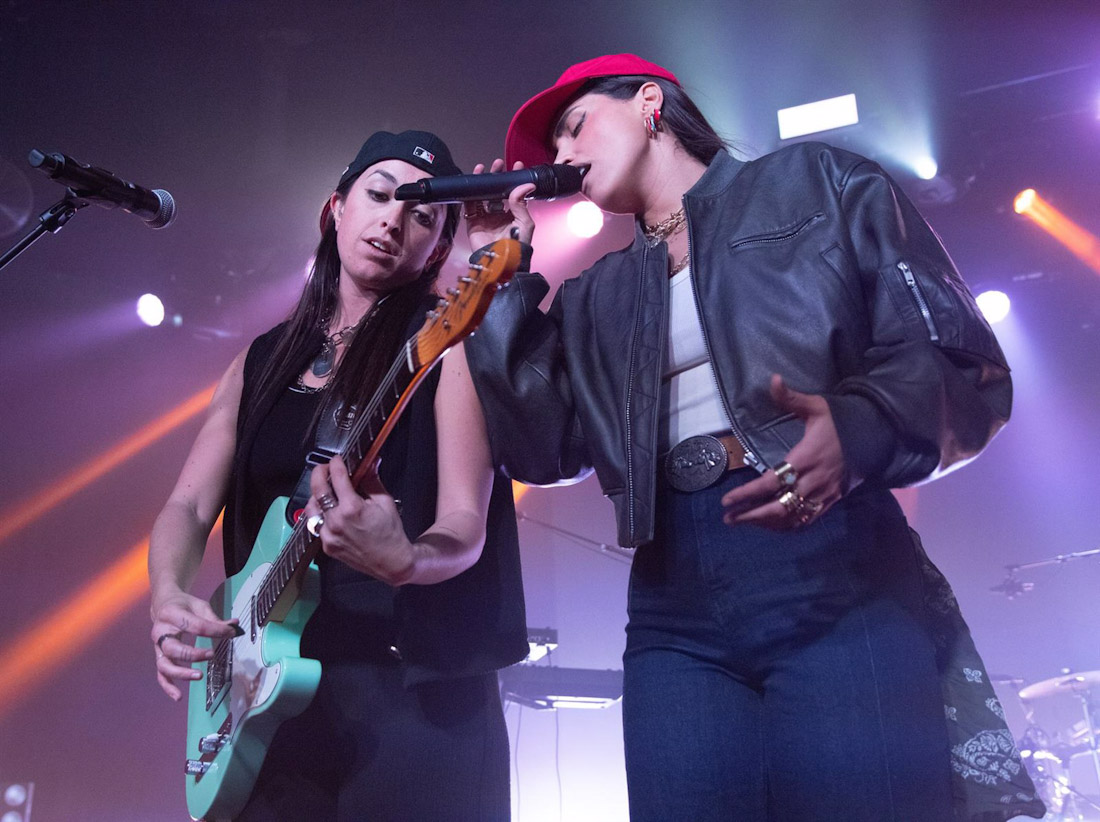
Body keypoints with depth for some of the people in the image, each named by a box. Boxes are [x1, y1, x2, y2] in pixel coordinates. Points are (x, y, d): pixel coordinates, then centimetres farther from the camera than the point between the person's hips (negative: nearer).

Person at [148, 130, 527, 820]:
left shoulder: (445, 342, -4)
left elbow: (466, 523, -12)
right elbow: (190, 504, 8)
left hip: (416, 690, -4)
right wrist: (169, 596, -11)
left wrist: (404, 562, -33)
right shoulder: (264, 360, 12)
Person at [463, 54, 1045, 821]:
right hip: (675, 608, 4)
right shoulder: (592, 300, 24)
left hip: (837, 576, -3)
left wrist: (861, 430, -19)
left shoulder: (817, 182, 11)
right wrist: (504, 276, 13)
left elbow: (969, 366, 2)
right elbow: (542, 450, 10)